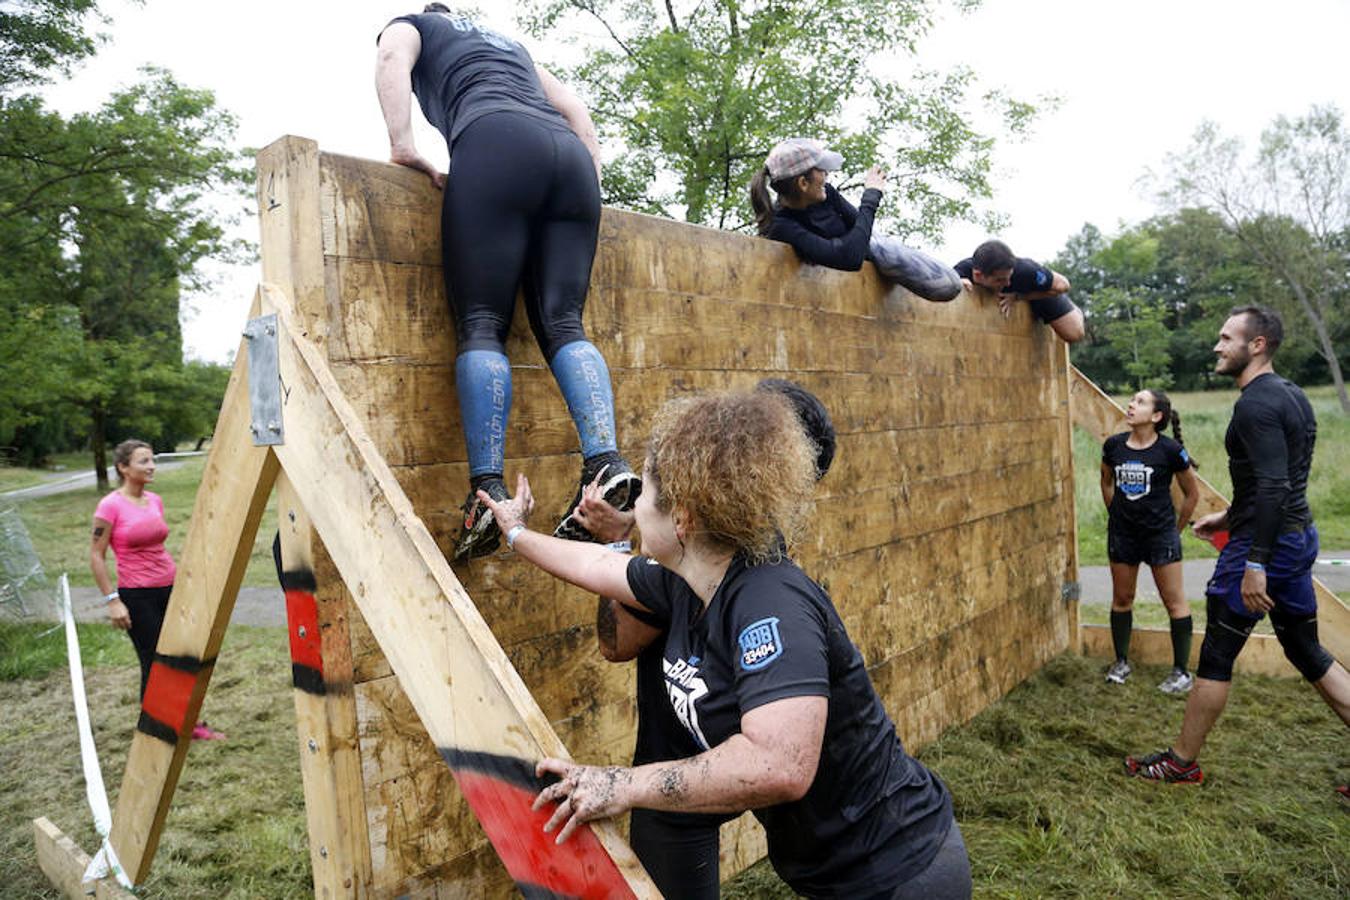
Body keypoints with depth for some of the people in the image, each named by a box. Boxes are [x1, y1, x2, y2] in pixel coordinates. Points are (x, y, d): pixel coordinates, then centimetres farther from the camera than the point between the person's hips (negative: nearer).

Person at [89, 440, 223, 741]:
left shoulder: (155, 500, 8)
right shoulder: (110, 506, -10)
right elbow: (96, 556, -9)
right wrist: (112, 600, -12)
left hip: (170, 588, 6)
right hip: (137, 595, -6)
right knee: (153, 665, -1)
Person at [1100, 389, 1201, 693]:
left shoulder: (1170, 450, -13)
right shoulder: (1113, 446, -4)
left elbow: (1192, 492, -1)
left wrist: (1176, 528, 4)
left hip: (1160, 535, -4)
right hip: (1122, 534, 4)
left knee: (1174, 601, 4)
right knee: (1121, 599, 14)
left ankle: (1182, 672, 15)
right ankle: (1121, 662, 29)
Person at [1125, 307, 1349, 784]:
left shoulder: (1256, 404, -19)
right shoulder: (1290, 395, 12)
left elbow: (1273, 485, -27)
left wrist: (1255, 565, -26)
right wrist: (1229, 516, 25)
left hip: (1264, 543, -10)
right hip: (1299, 536, 10)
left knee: (1216, 657, 1)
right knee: (1308, 652, 19)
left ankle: (1181, 763, 14)